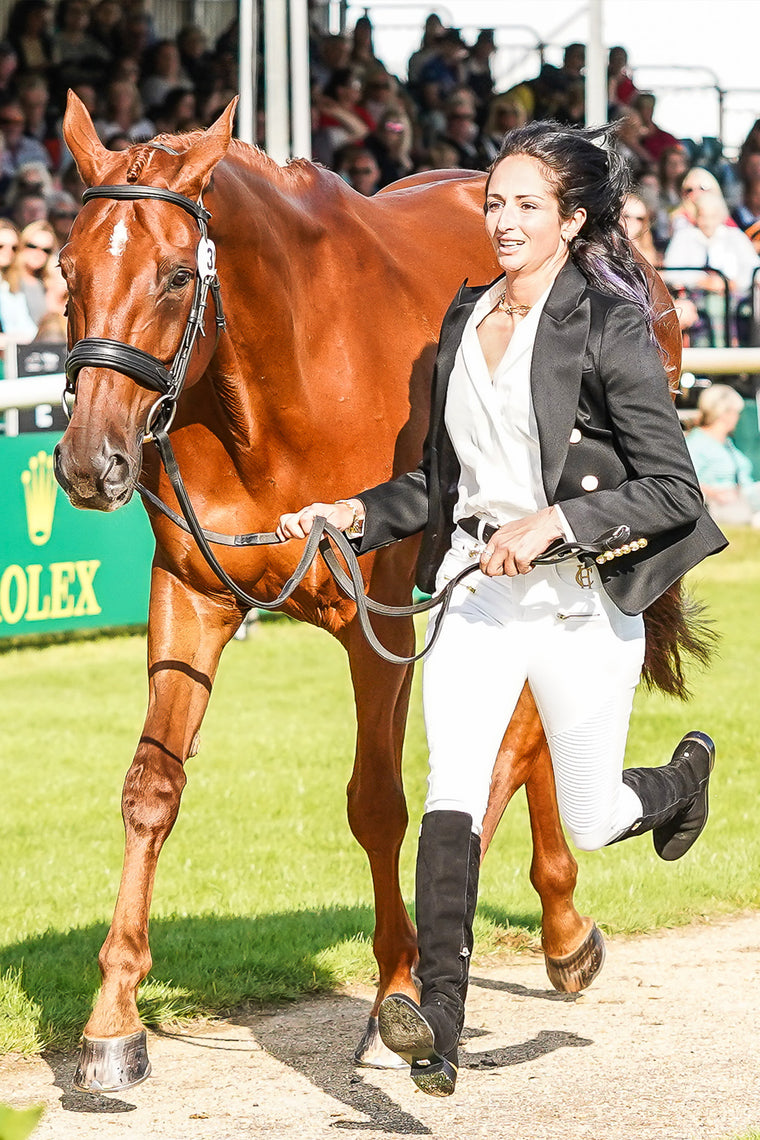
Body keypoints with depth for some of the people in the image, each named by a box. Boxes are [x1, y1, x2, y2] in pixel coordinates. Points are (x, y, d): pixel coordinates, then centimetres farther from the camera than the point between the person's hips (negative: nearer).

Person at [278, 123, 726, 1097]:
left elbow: (673, 490, -13)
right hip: (477, 589, 4)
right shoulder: (464, 319, 9)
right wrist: (357, 514, 4)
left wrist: (554, 521, -22)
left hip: (580, 603, -4)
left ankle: (686, 773, 45)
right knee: (451, 788, -16)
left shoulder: (607, 328, -10)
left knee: (590, 825, 10)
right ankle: (439, 1018, -23)